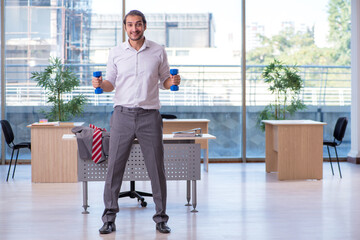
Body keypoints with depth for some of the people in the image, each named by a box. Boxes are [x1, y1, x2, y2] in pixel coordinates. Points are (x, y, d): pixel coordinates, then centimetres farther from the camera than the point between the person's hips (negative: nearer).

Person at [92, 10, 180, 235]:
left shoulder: (158, 51, 5)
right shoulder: (116, 52, 7)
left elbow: (164, 81, 10)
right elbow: (111, 83, 10)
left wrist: (173, 81, -12)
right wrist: (101, 84, -12)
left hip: (150, 115, 0)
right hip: (123, 114, 1)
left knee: (157, 167, 3)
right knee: (115, 166, -1)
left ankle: (161, 217, 14)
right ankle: (109, 218, 8)